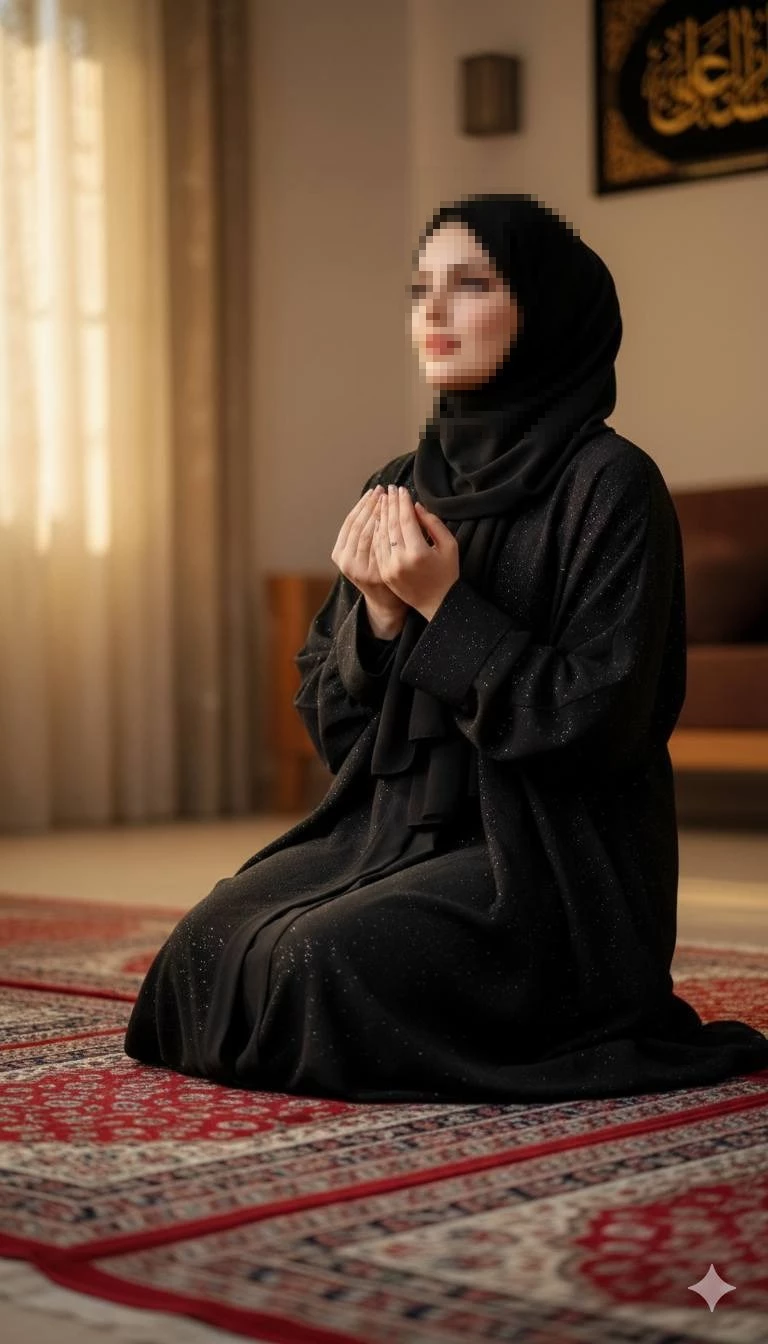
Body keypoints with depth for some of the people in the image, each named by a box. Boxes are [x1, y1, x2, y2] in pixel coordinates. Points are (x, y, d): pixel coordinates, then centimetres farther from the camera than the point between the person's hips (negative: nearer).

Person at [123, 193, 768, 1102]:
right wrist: (381, 616, -10)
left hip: (549, 858, -6)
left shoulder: (608, 484, -10)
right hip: (397, 828, 6)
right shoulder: (398, 490, 10)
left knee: (328, 957, -28)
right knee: (214, 940, -18)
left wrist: (445, 610, -18)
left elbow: (599, 721, -15)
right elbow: (330, 720, 9)